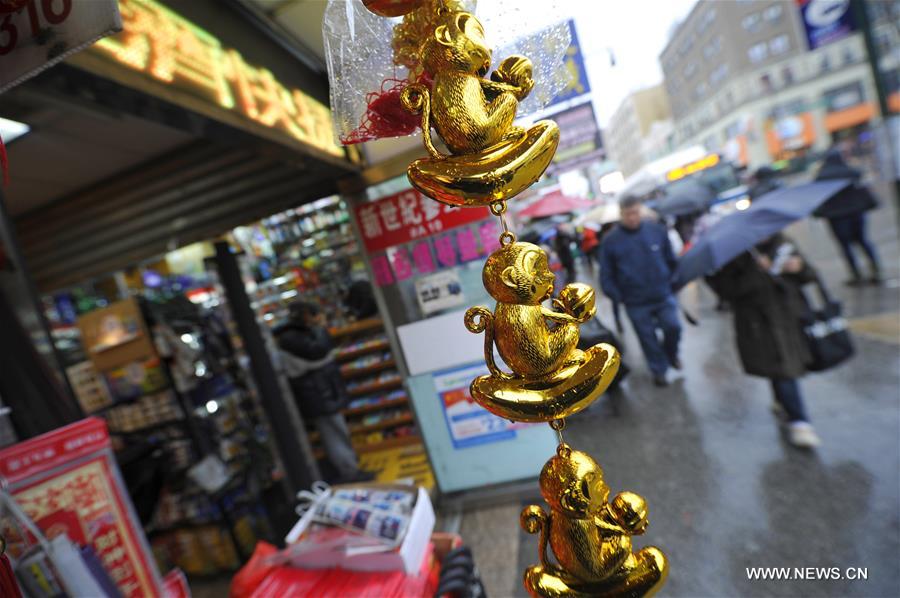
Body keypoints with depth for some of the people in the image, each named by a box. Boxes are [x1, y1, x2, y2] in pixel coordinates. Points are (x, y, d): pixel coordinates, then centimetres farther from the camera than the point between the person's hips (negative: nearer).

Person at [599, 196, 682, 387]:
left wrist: (670, 282, 5)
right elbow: (606, 275, -3)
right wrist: (617, 297, -7)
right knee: (648, 338, 9)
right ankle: (659, 370, 32)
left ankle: (671, 354, 35)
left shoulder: (657, 230, -1)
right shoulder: (610, 241, -7)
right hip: (635, 303, -1)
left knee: (673, 328, 1)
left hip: (663, 295, 2)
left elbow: (671, 260, 11)